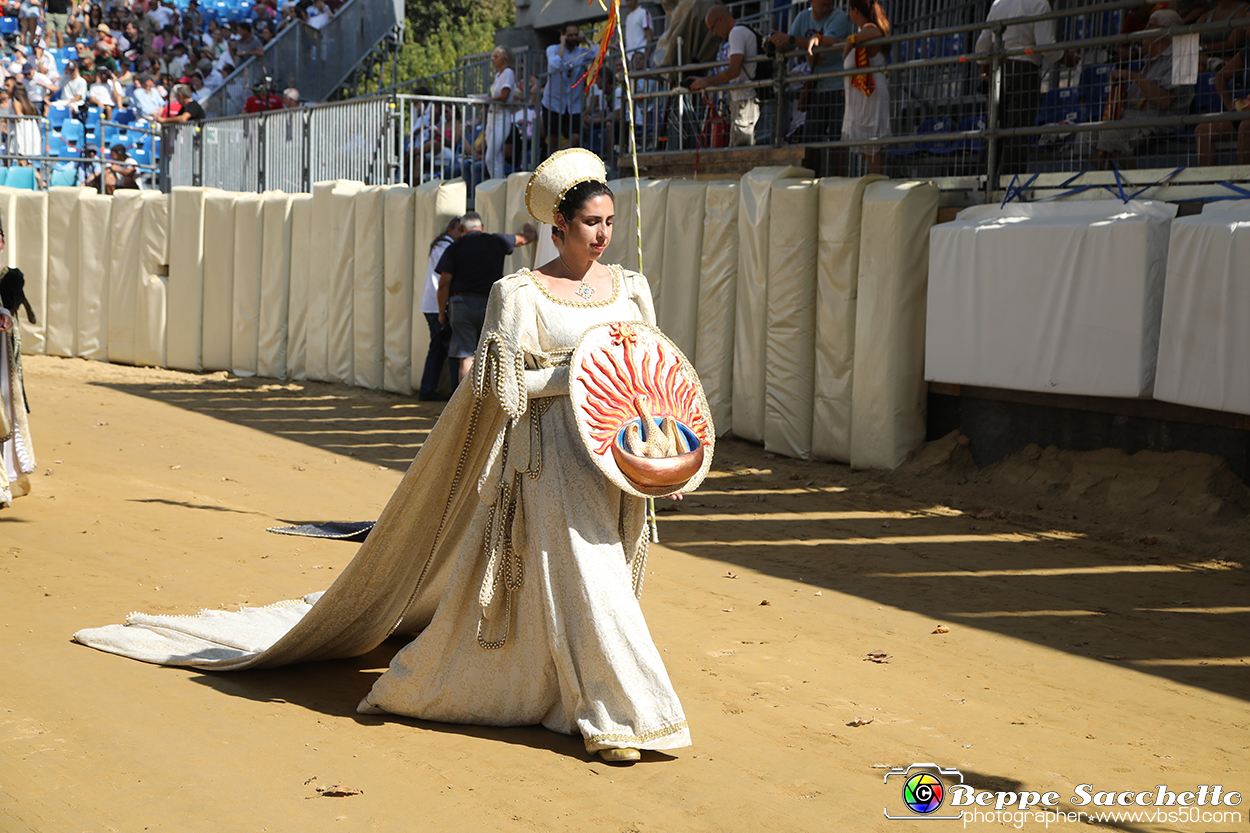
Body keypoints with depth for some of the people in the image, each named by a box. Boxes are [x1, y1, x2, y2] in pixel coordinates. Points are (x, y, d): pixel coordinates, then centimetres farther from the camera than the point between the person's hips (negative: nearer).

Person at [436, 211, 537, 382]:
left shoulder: (454, 248, 1)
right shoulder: (497, 242, 8)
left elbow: (444, 283, -4)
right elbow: (524, 239, 28)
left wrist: (442, 312, 5)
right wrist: (530, 232, 51)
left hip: (461, 303, -2)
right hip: (490, 305, 2)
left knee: (466, 358, -3)